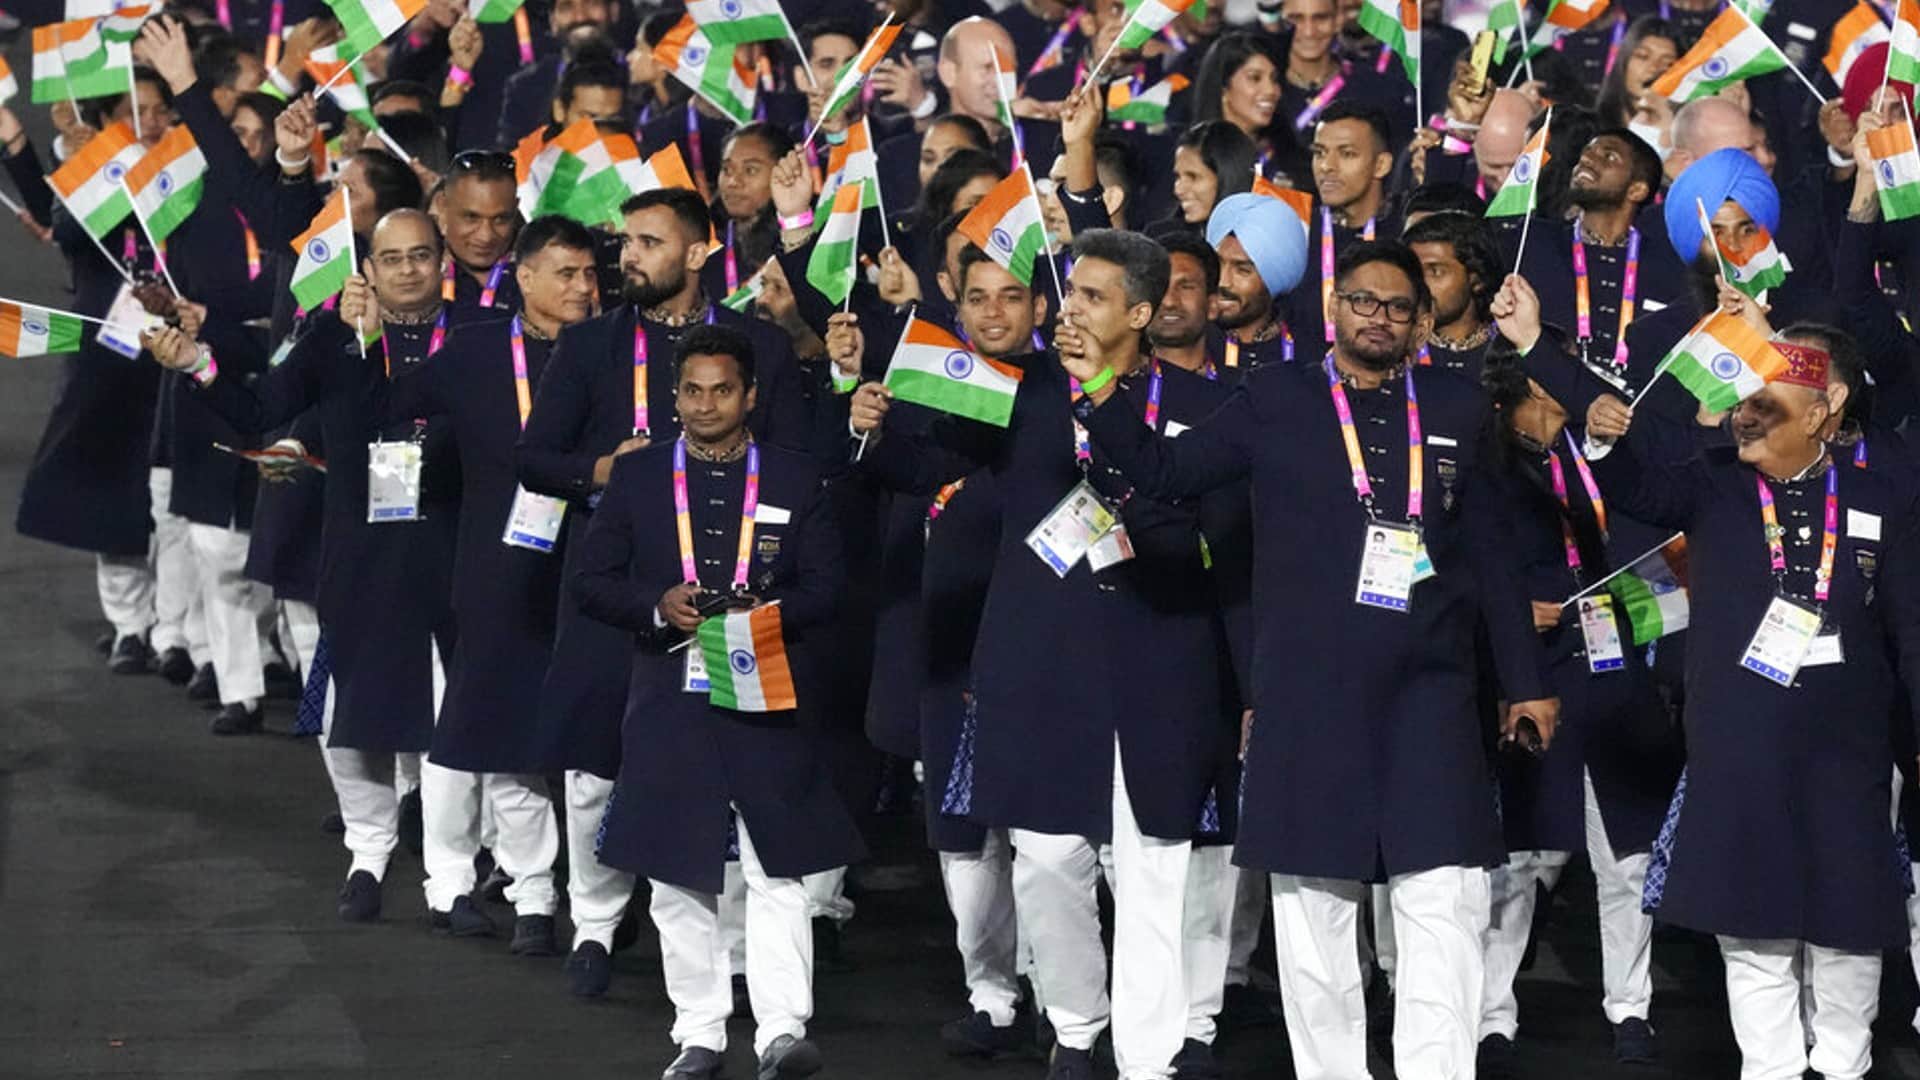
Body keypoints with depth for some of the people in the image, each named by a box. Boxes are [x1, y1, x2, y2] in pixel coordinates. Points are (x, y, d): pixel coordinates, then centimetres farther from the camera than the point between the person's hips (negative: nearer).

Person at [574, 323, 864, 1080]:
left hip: (766, 700, -1)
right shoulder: (636, 476, 7)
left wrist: (773, 613, -15)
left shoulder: (794, 478, 5)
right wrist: (659, 608, -13)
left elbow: (825, 585, 4)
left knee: (777, 870, -6)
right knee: (678, 877, 6)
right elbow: (590, 582, 5)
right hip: (670, 703, 1)